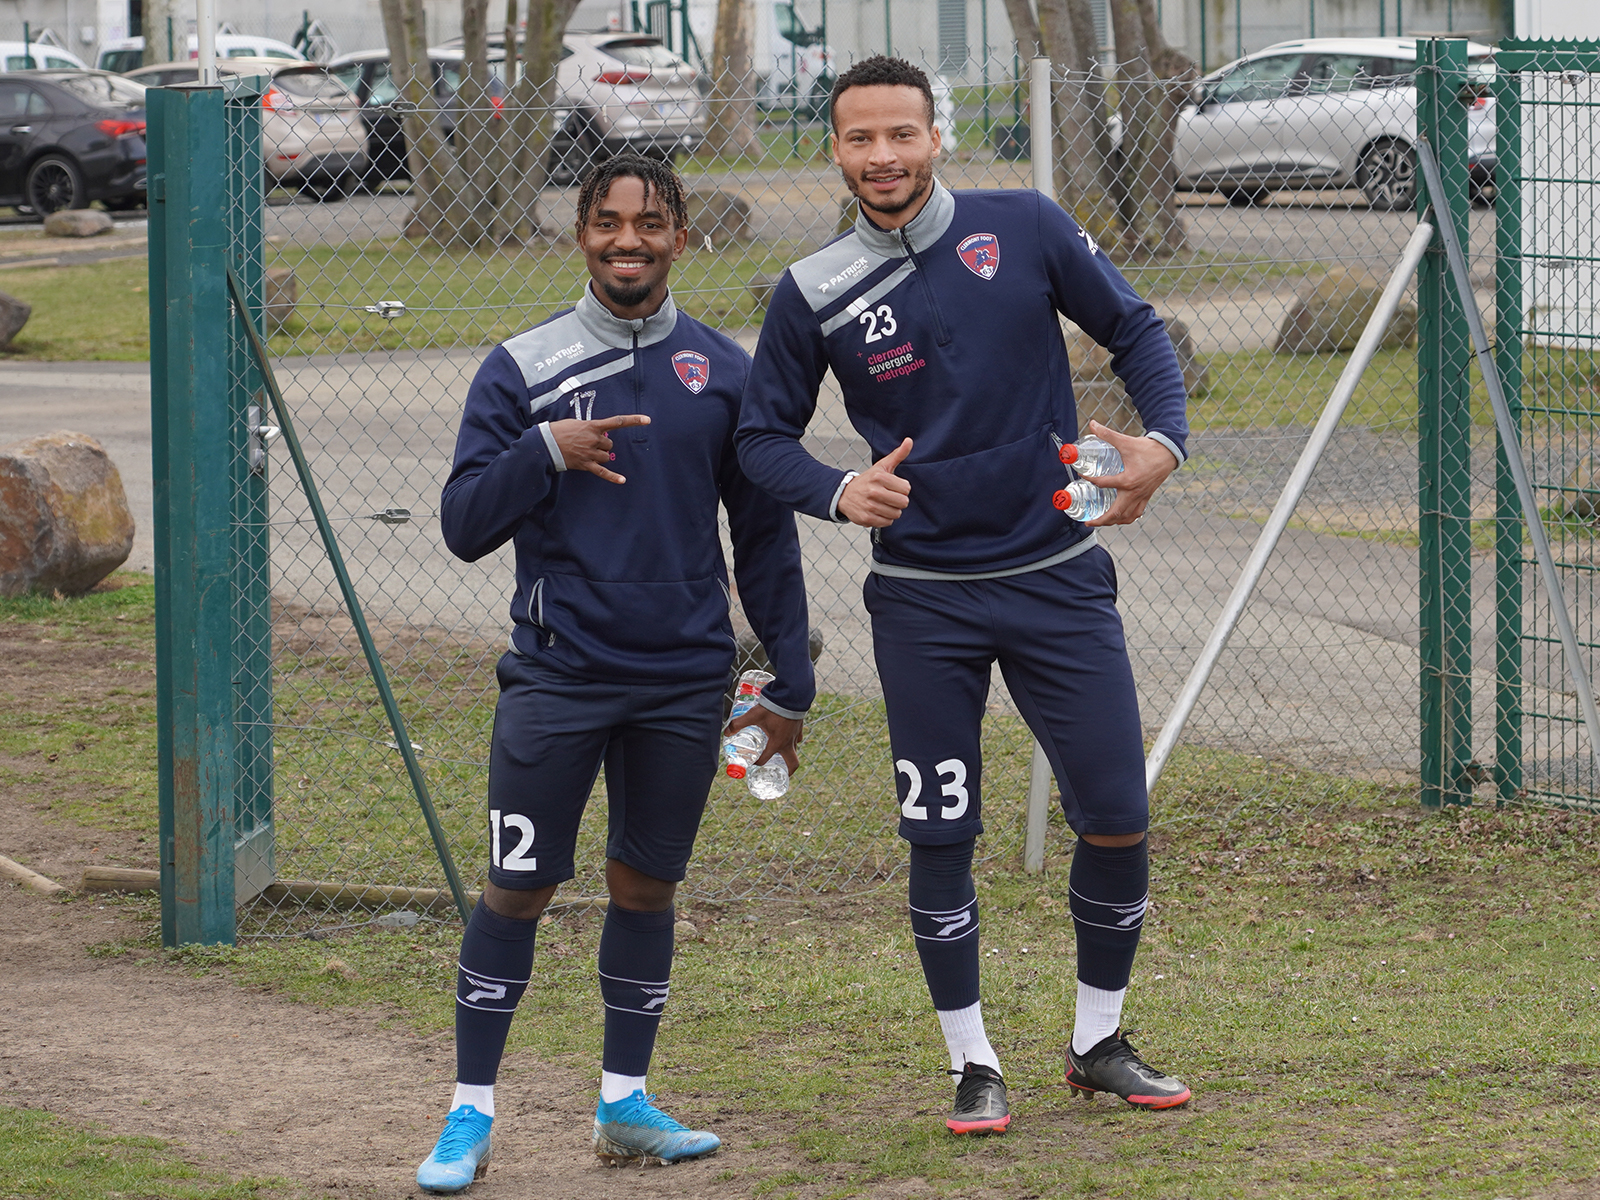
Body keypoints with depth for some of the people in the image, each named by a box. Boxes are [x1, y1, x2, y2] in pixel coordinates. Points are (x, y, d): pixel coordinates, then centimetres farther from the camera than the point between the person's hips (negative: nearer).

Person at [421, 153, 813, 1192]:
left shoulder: (723, 372, 6)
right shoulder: (523, 368, 0)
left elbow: (765, 535, 12)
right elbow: (465, 525, -2)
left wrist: (790, 685, 12)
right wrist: (545, 453, -19)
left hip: (685, 679, 2)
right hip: (557, 676, -2)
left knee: (648, 886, 9)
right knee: (519, 888, -3)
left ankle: (625, 1103, 20)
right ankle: (471, 1114, 4)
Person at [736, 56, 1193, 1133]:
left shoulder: (1025, 228, -4)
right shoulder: (814, 295, -4)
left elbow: (1134, 330, 5)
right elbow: (764, 436, 4)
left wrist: (1164, 438, -13)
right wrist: (839, 492, -16)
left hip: (1056, 578, 1)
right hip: (924, 604, 0)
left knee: (1118, 819, 1)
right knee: (941, 837, 1)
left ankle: (1100, 1043, 21)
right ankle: (974, 1066, 16)